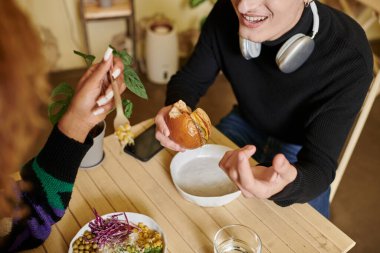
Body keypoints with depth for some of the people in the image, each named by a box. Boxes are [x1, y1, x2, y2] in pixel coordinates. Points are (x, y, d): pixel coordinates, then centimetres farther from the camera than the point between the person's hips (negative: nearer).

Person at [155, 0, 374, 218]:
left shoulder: (350, 59, -35)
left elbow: (320, 165, -33)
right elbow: (189, 78, -10)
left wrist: (286, 185, -58)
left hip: (297, 151, -2)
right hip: (245, 124, 3)